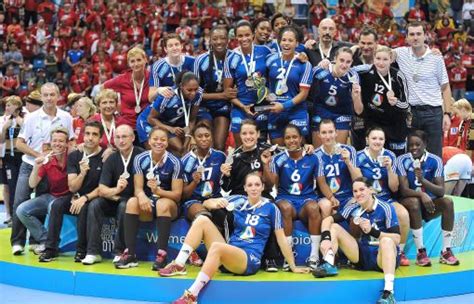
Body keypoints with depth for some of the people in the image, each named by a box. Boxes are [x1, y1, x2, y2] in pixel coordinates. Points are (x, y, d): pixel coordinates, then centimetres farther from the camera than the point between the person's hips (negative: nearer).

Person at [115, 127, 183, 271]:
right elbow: (138, 188, -7)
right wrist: (142, 196, -32)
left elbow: (177, 195, -12)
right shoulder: (140, 159, -4)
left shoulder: (174, 162, -12)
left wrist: (158, 191, -31)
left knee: (163, 204, -36)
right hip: (148, 203, 2)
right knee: (132, 202, -29)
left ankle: (162, 255, -37)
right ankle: (130, 254, -30)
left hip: (170, 205, -2)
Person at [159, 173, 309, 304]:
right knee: (202, 220, -11)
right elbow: (207, 203, 12)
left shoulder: (271, 208, -2)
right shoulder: (238, 201, 8)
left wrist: (293, 267, 2)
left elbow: (281, 239, 1)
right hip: (228, 254, 5)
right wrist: (216, 203, -12)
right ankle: (179, 265, -16)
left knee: (217, 246, -36)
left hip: (250, 260, -5)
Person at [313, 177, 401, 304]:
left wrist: (373, 231, -28)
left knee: (386, 241, -39)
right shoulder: (353, 208, -1)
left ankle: (388, 293, -48)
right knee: (334, 227, -4)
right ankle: (329, 265, -25)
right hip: (361, 256, 5)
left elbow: (396, 239, -17)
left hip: (383, 257, -5)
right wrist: (326, 238, -24)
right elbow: (328, 220, -5)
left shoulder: (385, 208, -12)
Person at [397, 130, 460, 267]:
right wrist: (422, 194, -37)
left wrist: (423, 180, -32)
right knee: (414, 202, -35)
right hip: (409, 203, -2)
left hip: (430, 202, 2)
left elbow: (441, 191, -15)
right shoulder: (402, 160, -10)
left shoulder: (435, 161, -7)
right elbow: (404, 190, -18)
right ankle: (421, 252, -29)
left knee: (447, 202, -26)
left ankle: (446, 251, -20)